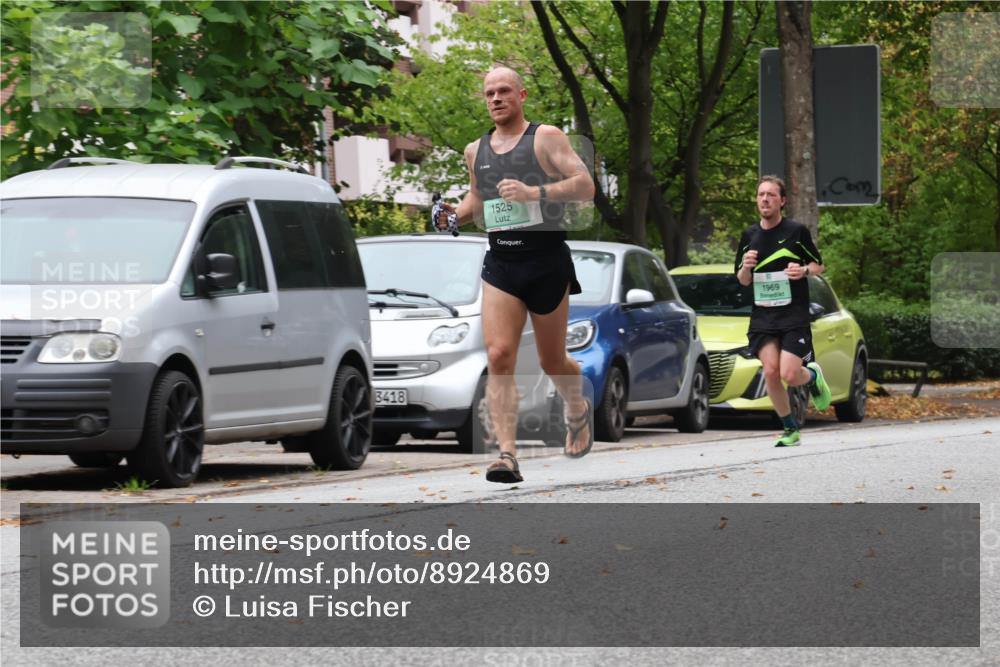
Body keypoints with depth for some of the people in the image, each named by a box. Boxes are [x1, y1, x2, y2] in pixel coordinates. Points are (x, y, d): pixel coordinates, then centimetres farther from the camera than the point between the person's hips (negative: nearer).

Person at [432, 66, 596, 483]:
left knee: (551, 361, 10)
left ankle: (578, 411, 43)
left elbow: (586, 186, -12)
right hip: (500, 262, 3)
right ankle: (507, 454, -20)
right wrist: (454, 217, 9)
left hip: (546, 259, -3)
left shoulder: (546, 137, -3)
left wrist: (534, 192, -24)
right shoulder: (476, 151, 13)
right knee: (499, 355, -15)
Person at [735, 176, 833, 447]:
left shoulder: (797, 231, -2)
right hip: (762, 315, 3)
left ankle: (813, 376, 23)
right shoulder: (750, 236, 9)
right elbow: (742, 280, 16)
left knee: (789, 374, -14)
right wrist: (746, 267, -7)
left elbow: (819, 265, 7)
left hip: (794, 314, -3)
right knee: (770, 372, -10)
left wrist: (804, 271, -15)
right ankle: (790, 428, 8)